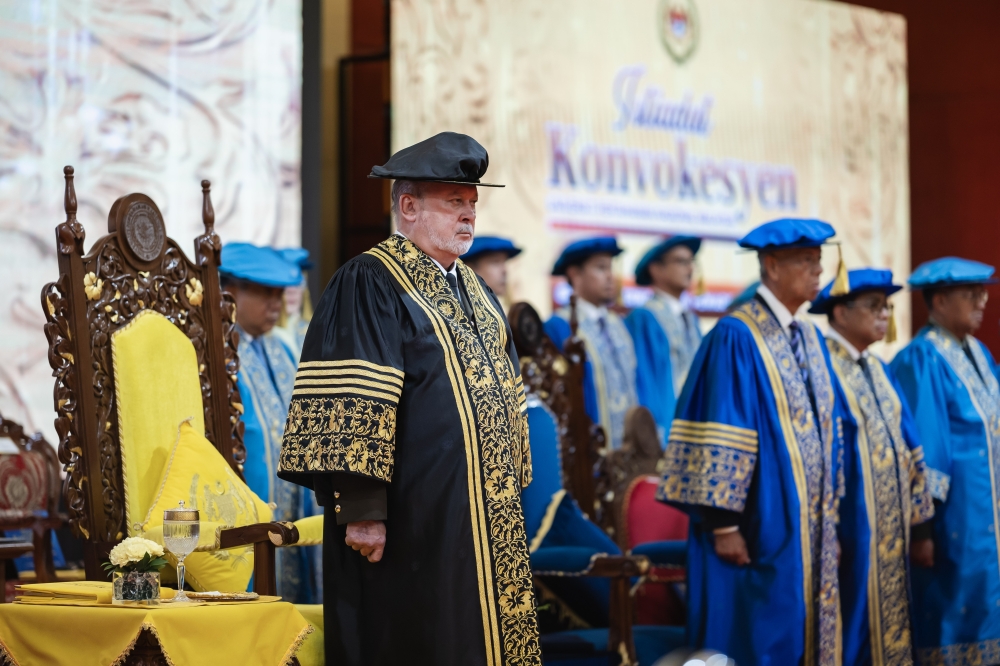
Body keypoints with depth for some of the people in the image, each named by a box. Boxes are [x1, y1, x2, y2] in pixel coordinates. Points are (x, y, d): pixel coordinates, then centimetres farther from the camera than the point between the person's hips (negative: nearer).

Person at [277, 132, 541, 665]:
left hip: (488, 523, 8)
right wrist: (360, 510, -23)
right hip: (415, 518, -8)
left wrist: (509, 493, 17)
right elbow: (352, 403, -17)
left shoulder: (473, 291, 18)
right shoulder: (369, 285, -9)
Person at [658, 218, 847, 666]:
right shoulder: (736, 338, -12)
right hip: (760, 528, -8)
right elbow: (719, 436, -16)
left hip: (812, 529, 8)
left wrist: (830, 515, 14)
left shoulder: (811, 339, 13)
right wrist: (723, 524, -19)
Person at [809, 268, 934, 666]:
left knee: (887, 619, 10)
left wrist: (918, 514, 10)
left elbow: (908, 450, 16)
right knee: (852, 627, -3)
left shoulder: (880, 372, 14)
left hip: (890, 528, 8)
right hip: (850, 525, -8)